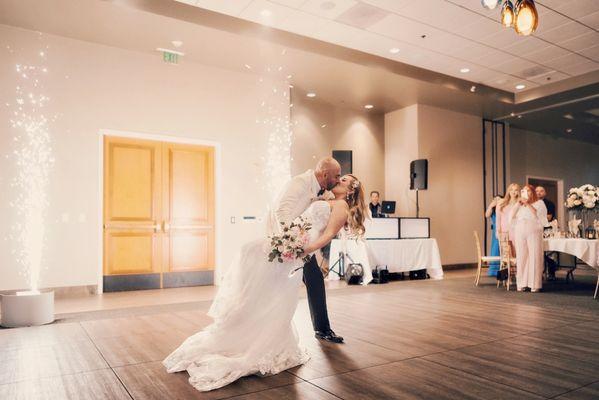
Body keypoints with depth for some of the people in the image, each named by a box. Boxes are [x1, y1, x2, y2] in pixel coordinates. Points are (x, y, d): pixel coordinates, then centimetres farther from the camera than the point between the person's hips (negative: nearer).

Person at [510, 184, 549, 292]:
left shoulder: (539, 203, 10)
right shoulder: (519, 205, 20)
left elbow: (537, 214, -8)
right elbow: (511, 216, 6)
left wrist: (527, 204, -9)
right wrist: (518, 203, 3)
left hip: (534, 233, -3)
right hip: (520, 234, 3)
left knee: (534, 257, -7)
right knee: (521, 258, 0)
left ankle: (535, 284, -4)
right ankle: (521, 284, 3)